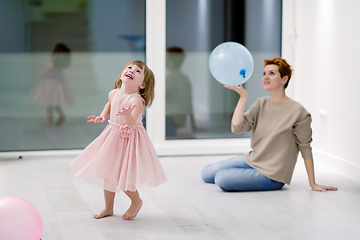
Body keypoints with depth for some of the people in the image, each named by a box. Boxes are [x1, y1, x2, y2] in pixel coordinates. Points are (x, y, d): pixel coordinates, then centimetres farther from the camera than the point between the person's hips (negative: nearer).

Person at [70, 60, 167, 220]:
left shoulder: (136, 100, -22)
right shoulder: (113, 93, -1)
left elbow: (131, 122, -34)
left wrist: (128, 114, -54)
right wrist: (102, 117, 10)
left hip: (130, 139, -7)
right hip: (113, 137, 7)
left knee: (123, 178, -5)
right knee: (107, 173, 13)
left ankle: (137, 202, 24)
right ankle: (108, 207, 31)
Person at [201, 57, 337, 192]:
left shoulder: (297, 112, -16)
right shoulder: (261, 104, 3)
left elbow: (305, 148, -10)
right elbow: (237, 128, -8)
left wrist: (313, 184, -8)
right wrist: (243, 97, -14)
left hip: (272, 175, -7)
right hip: (251, 161, 7)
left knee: (221, 179, -22)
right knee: (206, 173, 10)